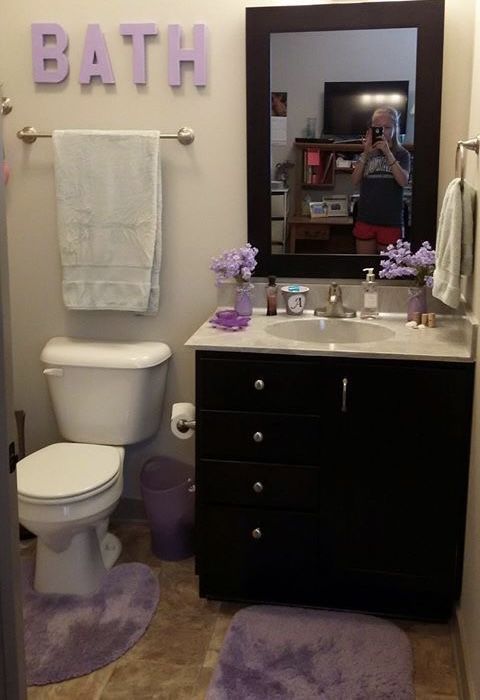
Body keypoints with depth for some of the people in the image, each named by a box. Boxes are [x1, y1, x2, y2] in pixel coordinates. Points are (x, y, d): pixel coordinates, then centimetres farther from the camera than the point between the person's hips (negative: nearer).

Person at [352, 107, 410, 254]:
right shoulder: (368, 152, 10)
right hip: (365, 219, 3)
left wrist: (387, 152, -19)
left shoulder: (401, 154, 2)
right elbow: (355, 180, -2)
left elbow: (403, 181, -15)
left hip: (391, 221, -3)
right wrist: (366, 153, -12)